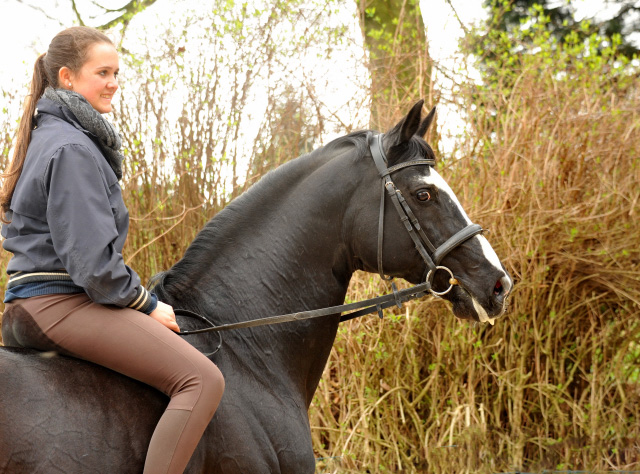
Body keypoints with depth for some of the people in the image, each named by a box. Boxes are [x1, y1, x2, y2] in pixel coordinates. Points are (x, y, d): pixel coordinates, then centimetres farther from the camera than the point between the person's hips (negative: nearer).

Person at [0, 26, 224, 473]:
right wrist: (146, 304, -7)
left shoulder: (48, 134, 18)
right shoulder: (72, 149, -13)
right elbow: (91, 261, -19)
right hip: (60, 304, -11)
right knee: (203, 379, -21)